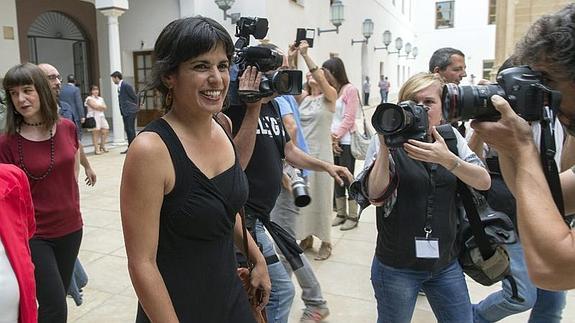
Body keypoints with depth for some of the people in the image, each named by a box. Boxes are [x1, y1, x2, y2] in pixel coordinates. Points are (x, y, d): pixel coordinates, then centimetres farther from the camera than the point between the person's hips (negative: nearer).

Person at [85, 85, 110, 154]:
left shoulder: (100, 98, 21)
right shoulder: (89, 99, 2)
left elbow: (105, 107, 10)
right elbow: (94, 106, -12)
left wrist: (98, 107, -5)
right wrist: (101, 106, 2)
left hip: (101, 116, 6)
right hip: (93, 117, -6)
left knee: (105, 131, -3)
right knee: (96, 132, -11)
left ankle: (102, 146, 14)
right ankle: (96, 148, -9)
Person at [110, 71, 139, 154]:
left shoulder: (126, 85, -13)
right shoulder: (119, 86, 14)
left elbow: (135, 97, -11)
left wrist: (134, 107, -2)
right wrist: (122, 110, 12)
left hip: (130, 111, -9)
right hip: (125, 112, 9)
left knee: (130, 129, -7)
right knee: (127, 129, 10)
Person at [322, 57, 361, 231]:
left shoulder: (350, 89, -8)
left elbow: (349, 118, -12)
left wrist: (336, 137, -12)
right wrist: (330, 138, -5)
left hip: (346, 141, -6)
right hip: (331, 141, 6)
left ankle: (352, 216, 12)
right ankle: (341, 213, 24)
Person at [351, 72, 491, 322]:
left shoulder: (451, 138, 2)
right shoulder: (392, 142, -7)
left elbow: (484, 182, -9)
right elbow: (375, 195, -19)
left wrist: (447, 159, -25)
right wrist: (384, 147, -29)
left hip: (446, 262, 3)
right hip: (396, 265, -3)